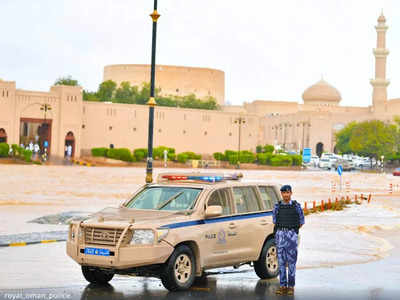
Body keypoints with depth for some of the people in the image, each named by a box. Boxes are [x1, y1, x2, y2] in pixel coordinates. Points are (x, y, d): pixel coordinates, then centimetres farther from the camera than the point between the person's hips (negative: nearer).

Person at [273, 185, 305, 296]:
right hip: (280, 235, 2)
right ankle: (283, 286, 8)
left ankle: (291, 286, 6)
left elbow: (301, 222, 10)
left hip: (292, 236, -2)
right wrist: (282, 229, 12)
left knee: (291, 262, 0)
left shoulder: (296, 206, 1)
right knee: (281, 261, 3)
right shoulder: (277, 206, 6)